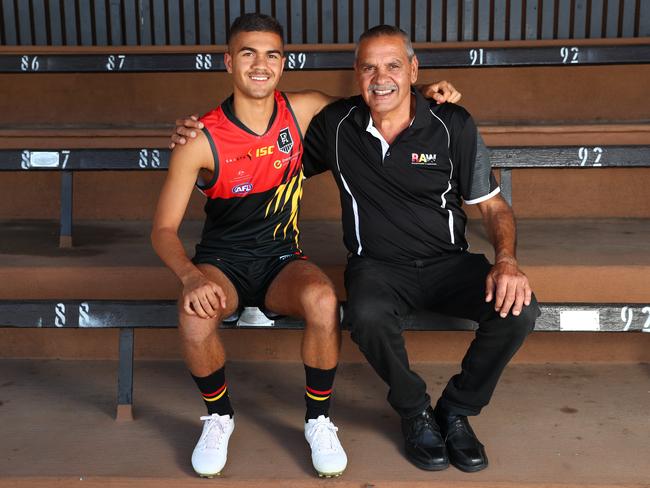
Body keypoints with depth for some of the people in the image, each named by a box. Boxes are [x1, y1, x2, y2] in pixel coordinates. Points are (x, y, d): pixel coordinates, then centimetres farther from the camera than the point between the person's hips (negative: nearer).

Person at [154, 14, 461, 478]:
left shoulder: (302, 110, -5)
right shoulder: (201, 140, -13)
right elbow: (164, 229, -11)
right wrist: (191, 277, -32)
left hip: (281, 259, 1)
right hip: (222, 261, -1)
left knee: (323, 300, -33)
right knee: (195, 316, -34)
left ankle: (319, 421, -7)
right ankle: (219, 417, -1)